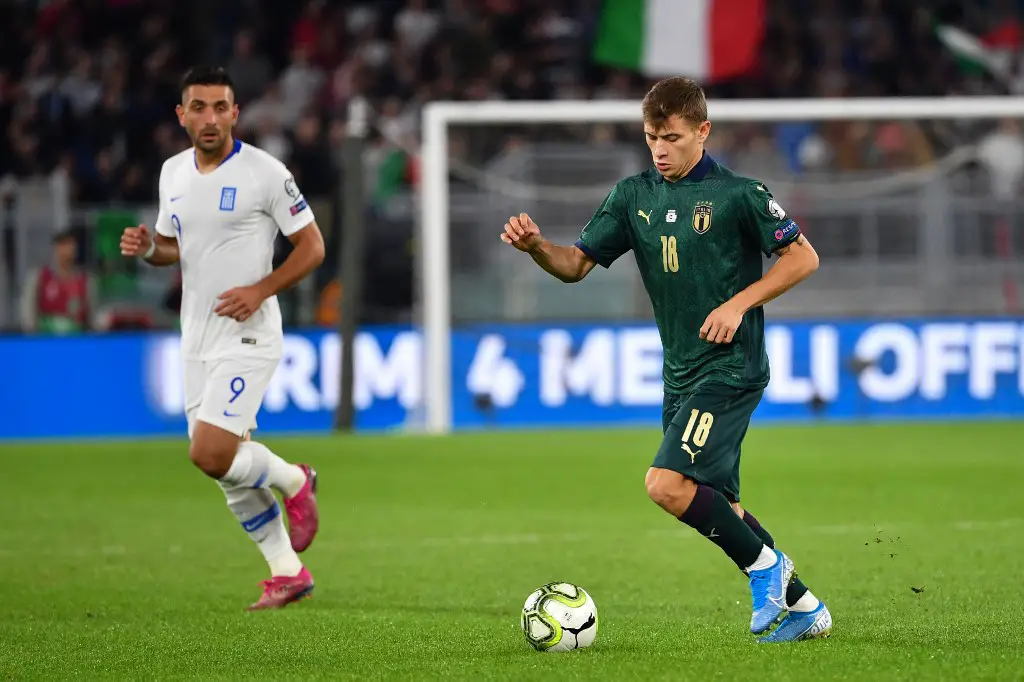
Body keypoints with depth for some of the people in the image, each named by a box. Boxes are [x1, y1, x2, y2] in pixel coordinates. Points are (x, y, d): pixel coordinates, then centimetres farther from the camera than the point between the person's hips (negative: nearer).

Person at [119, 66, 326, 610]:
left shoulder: (265, 173, -11)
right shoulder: (173, 173, 8)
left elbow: (312, 246, -7)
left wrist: (259, 290, -18)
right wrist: (148, 248, -2)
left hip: (247, 335, -7)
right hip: (196, 337, 7)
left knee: (210, 454, -19)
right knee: (228, 467, 8)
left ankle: (292, 481, 10)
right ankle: (287, 573, 20)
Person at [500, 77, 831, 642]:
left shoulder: (737, 194, -9)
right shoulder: (633, 197, 7)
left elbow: (803, 257, -4)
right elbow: (577, 263, 7)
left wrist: (739, 303, -14)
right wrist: (535, 246, -14)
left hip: (730, 367, -7)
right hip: (680, 373, 7)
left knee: (667, 485, -21)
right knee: (718, 511, 11)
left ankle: (764, 564, -2)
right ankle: (804, 607, 24)